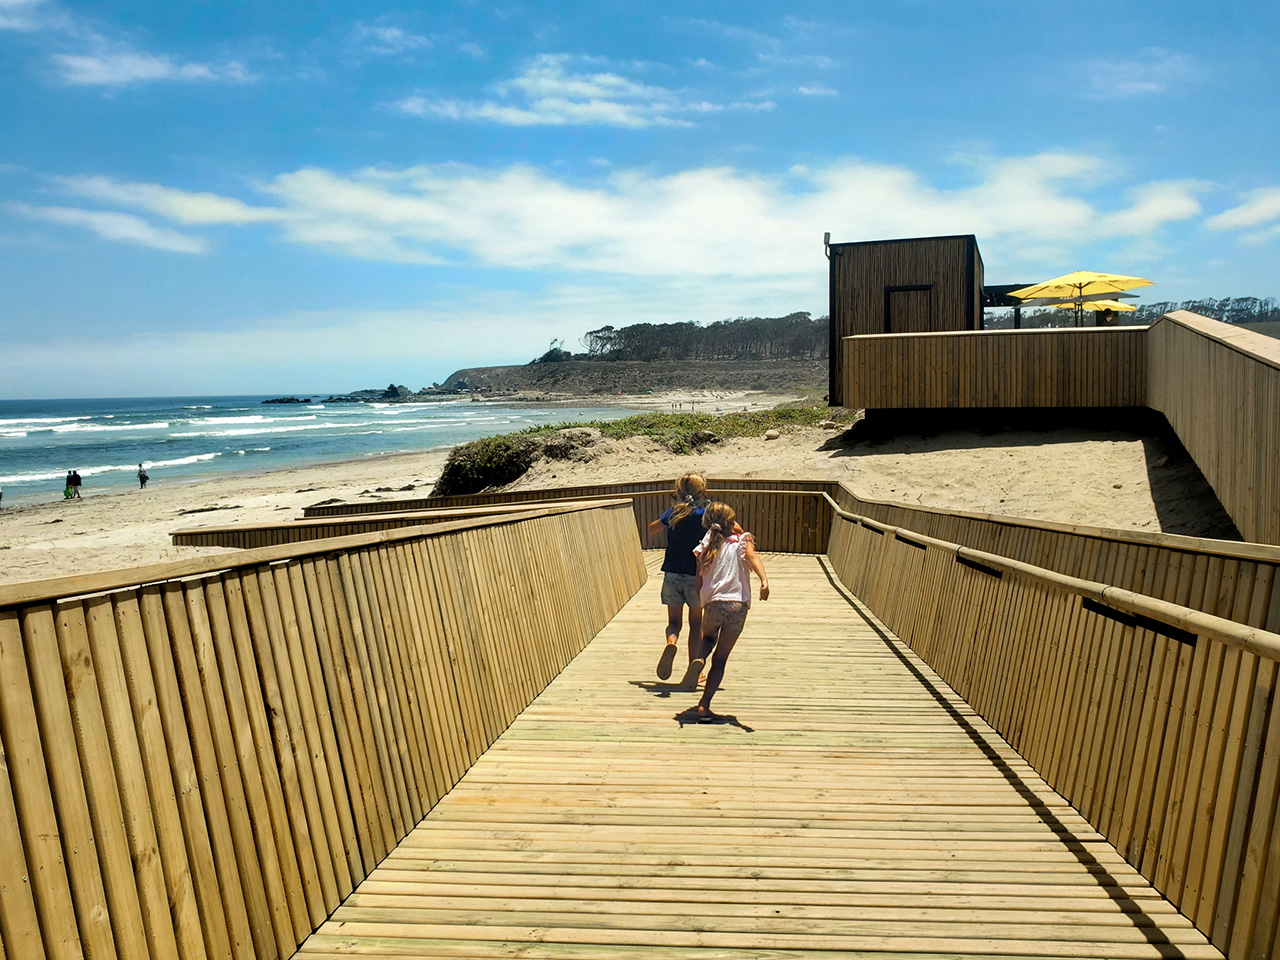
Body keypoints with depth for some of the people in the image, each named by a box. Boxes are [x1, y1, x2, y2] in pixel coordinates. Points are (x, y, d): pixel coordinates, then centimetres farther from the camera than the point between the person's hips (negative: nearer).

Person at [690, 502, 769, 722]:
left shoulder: (705, 547, 11)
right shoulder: (741, 541, 5)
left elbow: (699, 585, 11)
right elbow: (753, 558, -17)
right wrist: (764, 581, -32)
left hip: (713, 603, 1)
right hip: (738, 605, -1)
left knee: (708, 638, 33)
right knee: (720, 659, 11)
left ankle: (699, 658, 0)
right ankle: (704, 705, 5)